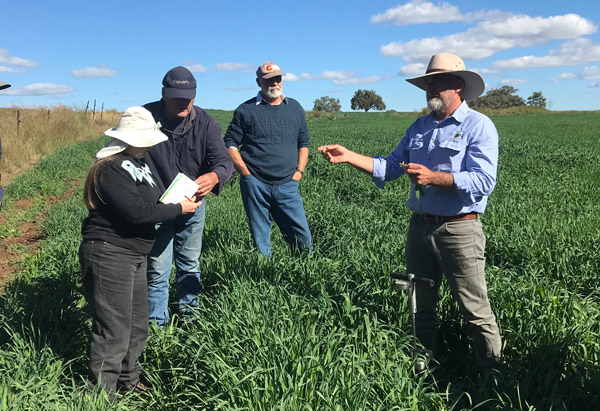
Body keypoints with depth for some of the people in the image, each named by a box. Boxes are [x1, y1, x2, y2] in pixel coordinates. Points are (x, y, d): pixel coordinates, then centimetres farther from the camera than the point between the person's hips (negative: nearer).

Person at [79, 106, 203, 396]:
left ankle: (127, 379, 36)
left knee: (137, 325, 19)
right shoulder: (111, 169, -19)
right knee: (114, 331, -3)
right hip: (109, 255, -10)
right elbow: (137, 212, -26)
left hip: (134, 256, 10)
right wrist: (179, 209, -17)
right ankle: (101, 393, 12)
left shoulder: (138, 164, 13)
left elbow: (155, 198, 17)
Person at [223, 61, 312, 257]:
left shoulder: (295, 108, 13)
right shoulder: (246, 110, 4)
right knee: (260, 240, 5)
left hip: (287, 185, 2)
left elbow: (303, 142, 19)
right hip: (255, 185, -2)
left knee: (303, 237, 0)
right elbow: (230, 144, 4)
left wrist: (299, 171, 6)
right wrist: (247, 174, -5)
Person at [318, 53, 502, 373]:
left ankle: (491, 373, 19)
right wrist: (348, 156, 2)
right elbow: (389, 167, 12)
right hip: (420, 227, 7)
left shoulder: (478, 126, -8)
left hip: (459, 230, -6)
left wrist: (433, 178, -26)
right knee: (421, 305, 18)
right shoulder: (419, 127, 14)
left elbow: (483, 181, -19)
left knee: (475, 310, 0)